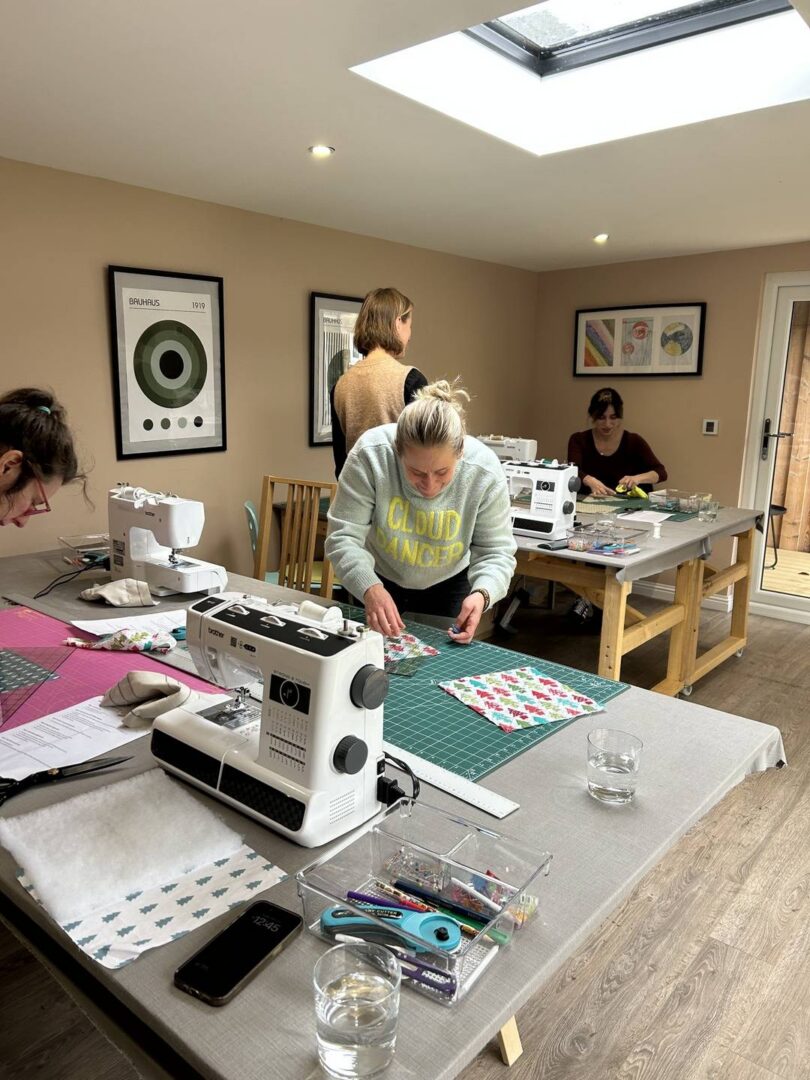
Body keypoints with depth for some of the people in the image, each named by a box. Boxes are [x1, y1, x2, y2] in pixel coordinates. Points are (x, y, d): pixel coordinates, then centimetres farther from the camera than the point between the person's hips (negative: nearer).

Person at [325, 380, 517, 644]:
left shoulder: (485, 472, -28)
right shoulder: (370, 454, -32)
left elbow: (495, 551, -18)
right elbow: (343, 536, -28)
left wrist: (482, 594, -39)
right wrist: (370, 589, -45)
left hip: (447, 586, 0)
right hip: (379, 580, 0)